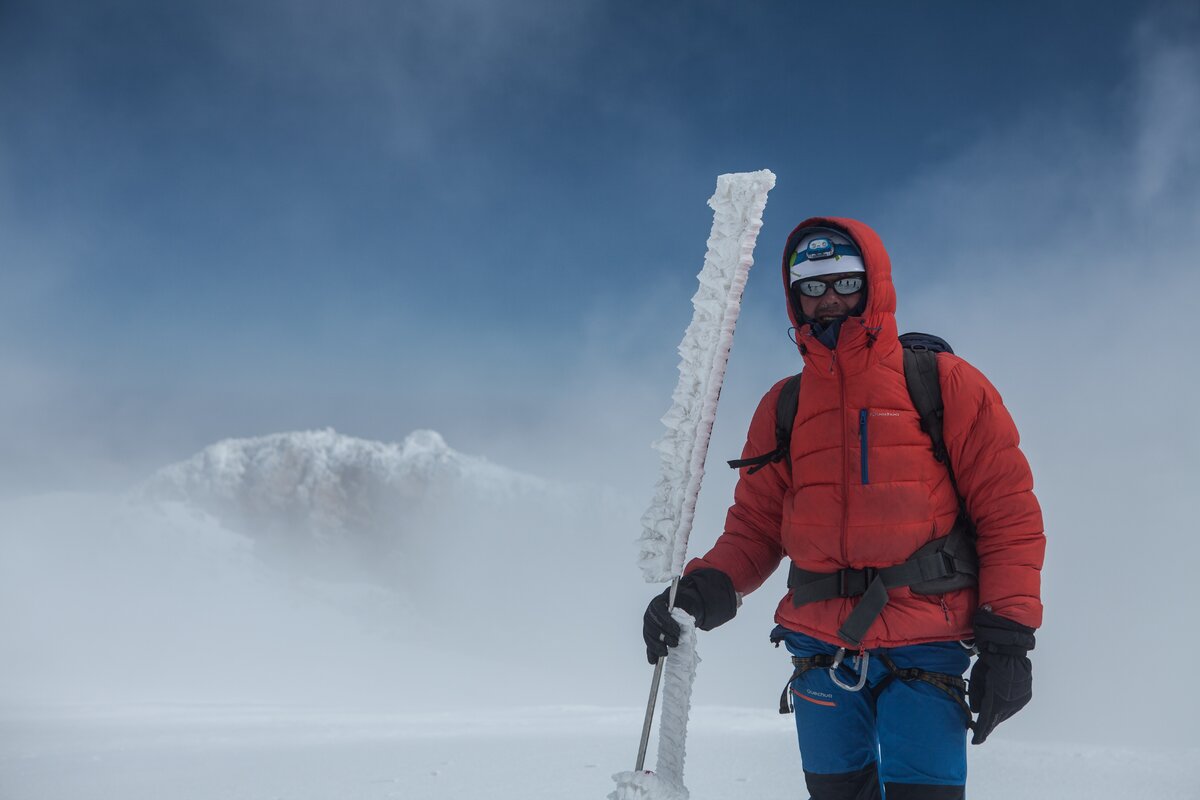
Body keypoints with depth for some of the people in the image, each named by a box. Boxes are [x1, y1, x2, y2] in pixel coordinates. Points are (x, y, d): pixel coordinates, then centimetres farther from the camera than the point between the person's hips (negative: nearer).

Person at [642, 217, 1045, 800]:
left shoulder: (945, 385, 1)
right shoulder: (782, 406, 12)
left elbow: (1008, 511, -1)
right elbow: (756, 524, 14)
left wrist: (1007, 639, -7)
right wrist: (710, 586, -7)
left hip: (924, 651, -3)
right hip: (821, 653, 4)